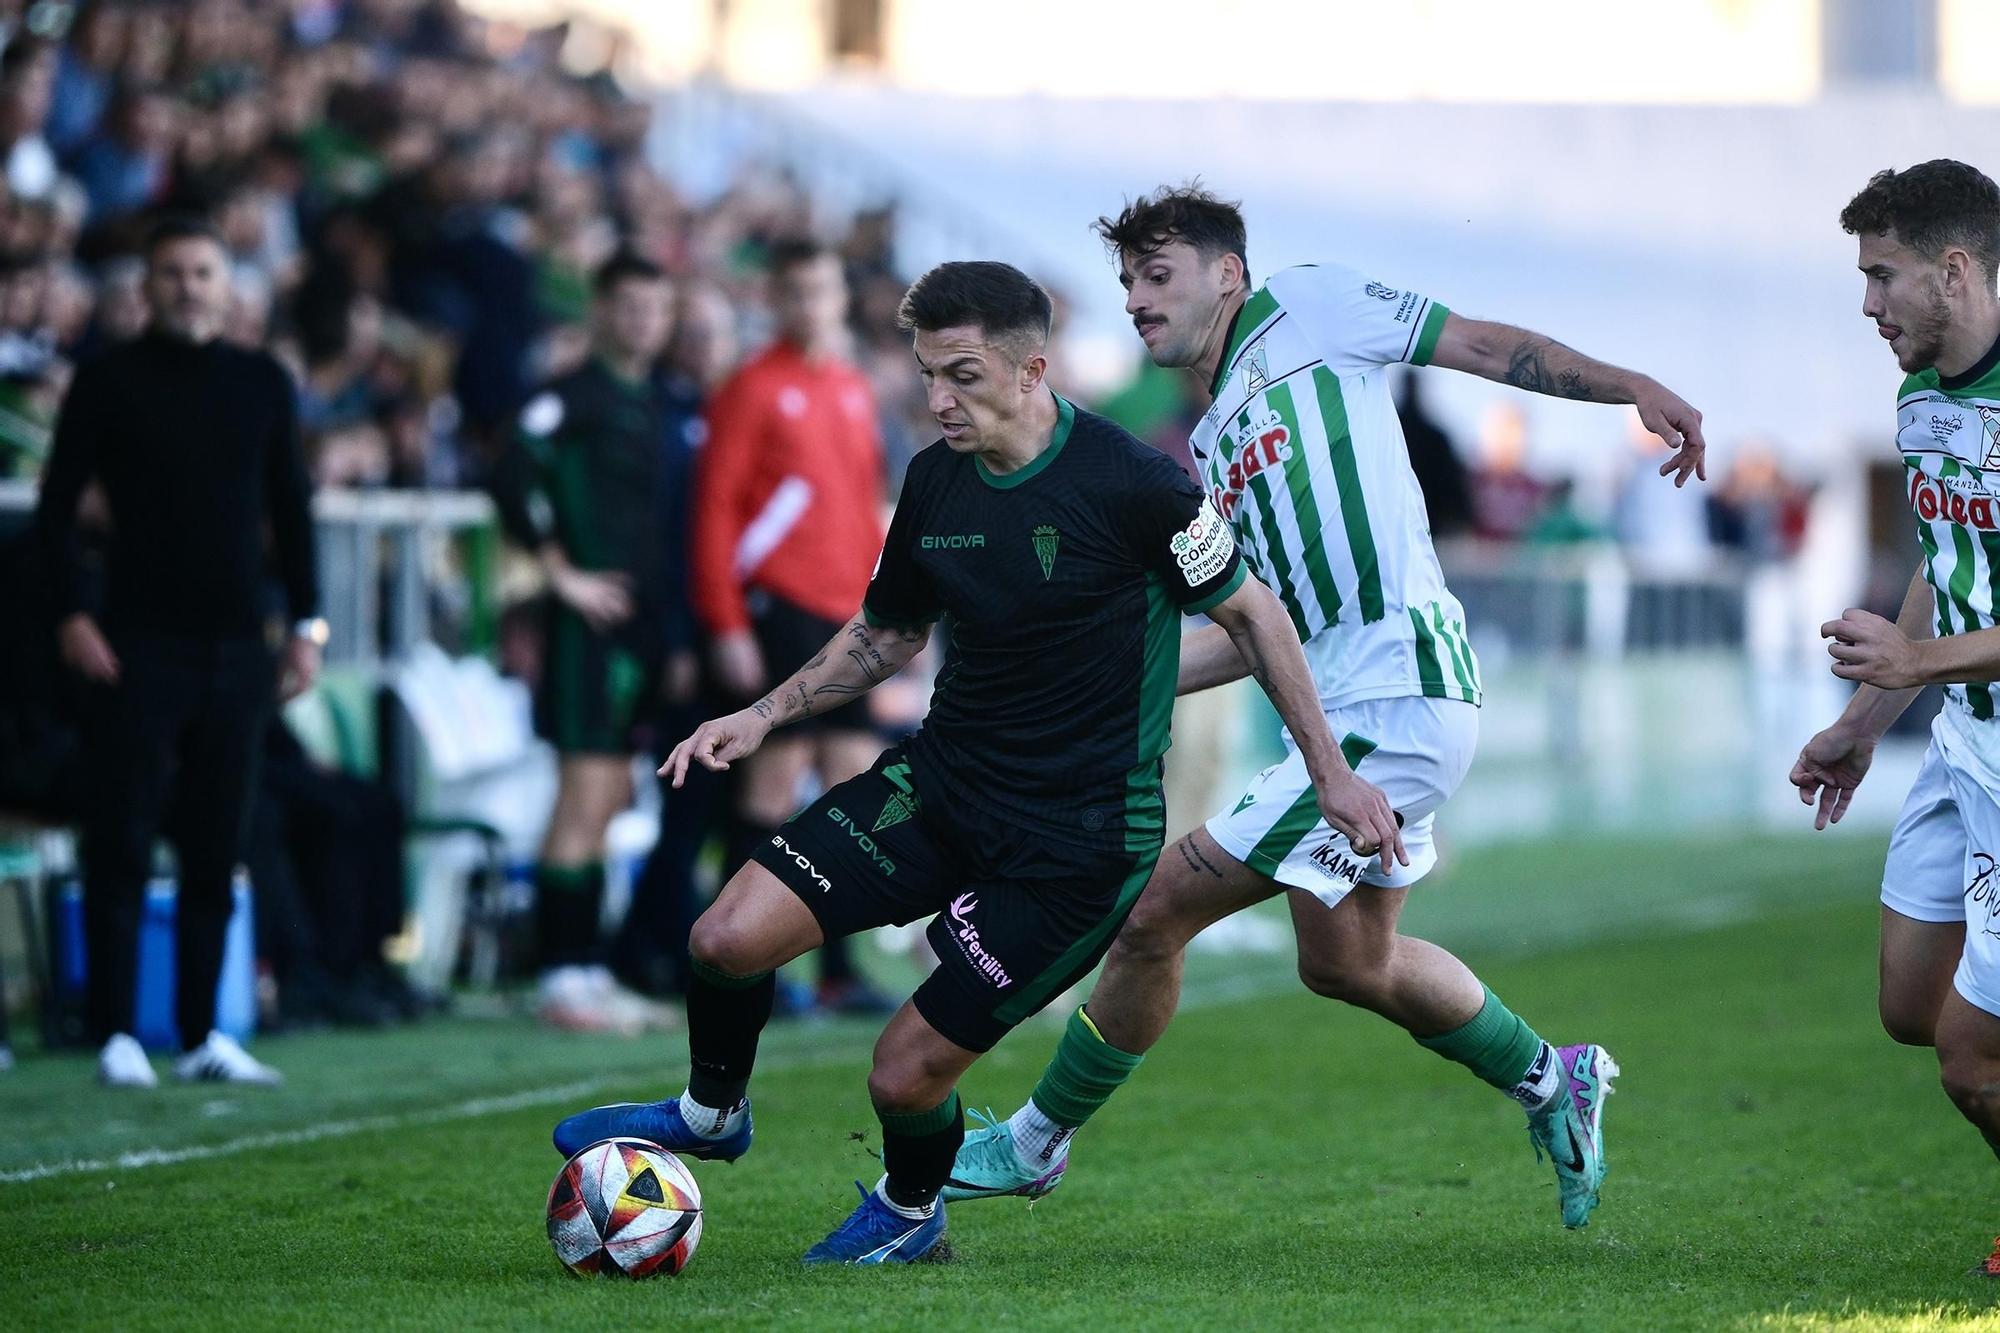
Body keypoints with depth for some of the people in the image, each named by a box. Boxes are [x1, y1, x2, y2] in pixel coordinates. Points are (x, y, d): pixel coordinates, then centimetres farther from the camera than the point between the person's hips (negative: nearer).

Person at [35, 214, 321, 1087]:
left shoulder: (262, 384, 10)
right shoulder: (109, 383, 0)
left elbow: (290, 510, 15)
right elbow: (55, 508, 1)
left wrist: (305, 623, 9)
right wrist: (71, 615, -10)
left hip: (236, 649, 3)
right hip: (138, 645, -3)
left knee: (216, 848, 5)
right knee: (122, 842, -5)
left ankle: (202, 1034, 11)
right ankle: (116, 1036, -2)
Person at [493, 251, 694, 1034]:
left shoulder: (658, 405, 17)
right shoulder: (574, 397, -8)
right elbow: (518, 487, -19)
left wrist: (680, 639, 17)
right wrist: (566, 577, -16)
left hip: (644, 623, 8)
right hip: (594, 619, -8)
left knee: (608, 800, 11)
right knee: (586, 799, -9)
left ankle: (588, 973, 15)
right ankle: (566, 977, -7)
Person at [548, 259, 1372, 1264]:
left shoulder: (1129, 484, -18)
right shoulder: (936, 479, 1)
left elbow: (1250, 612, -5)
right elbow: (889, 630, 18)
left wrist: (1330, 773, -1)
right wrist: (764, 716, 7)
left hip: (1077, 840, -6)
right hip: (941, 777, 6)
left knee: (906, 1073, -8)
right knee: (729, 936, -11)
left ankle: (909, 1212, 28)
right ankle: (711, 1115, 21)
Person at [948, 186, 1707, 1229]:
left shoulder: (1304, 308, 0)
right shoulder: (1210, 449, 21)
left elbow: (1486, 346, -1)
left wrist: (1633, 388, -11)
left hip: (1393, 699, -9)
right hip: (1340, 710, 9)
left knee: (1154, 913, -6)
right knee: (1347, 962, 23)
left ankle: (1035, 1143, 8)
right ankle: (1550, 1082, 41)